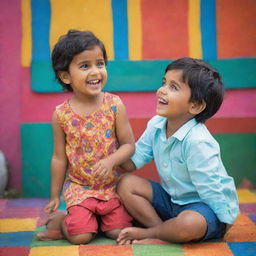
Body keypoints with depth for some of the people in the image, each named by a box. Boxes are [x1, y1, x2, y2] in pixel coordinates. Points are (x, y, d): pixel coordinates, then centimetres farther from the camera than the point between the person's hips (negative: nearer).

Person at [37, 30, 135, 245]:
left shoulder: (115, 105, -10)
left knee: (119, 232, -5)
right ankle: (59, 220, 20)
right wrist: (54, 196, 5)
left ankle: (93, 218, 24)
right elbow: (59, 157, 0)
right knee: (81, 237, -11)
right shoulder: (62, 114, -9)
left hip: (113, 184, 1)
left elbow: (129, 145, -6)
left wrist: (110, 161, -27)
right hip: (79, 187, -1)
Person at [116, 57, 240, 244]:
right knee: (126, 184, -6)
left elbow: (210, 192, -24)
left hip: (207, 206, -7)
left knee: (190, 224, -38)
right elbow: (132, 162, 1)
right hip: (171, 198, 7)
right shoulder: (156, 125, -5)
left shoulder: (197, 141, -29)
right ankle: (163, 230, -12)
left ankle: (147, 233, -9)